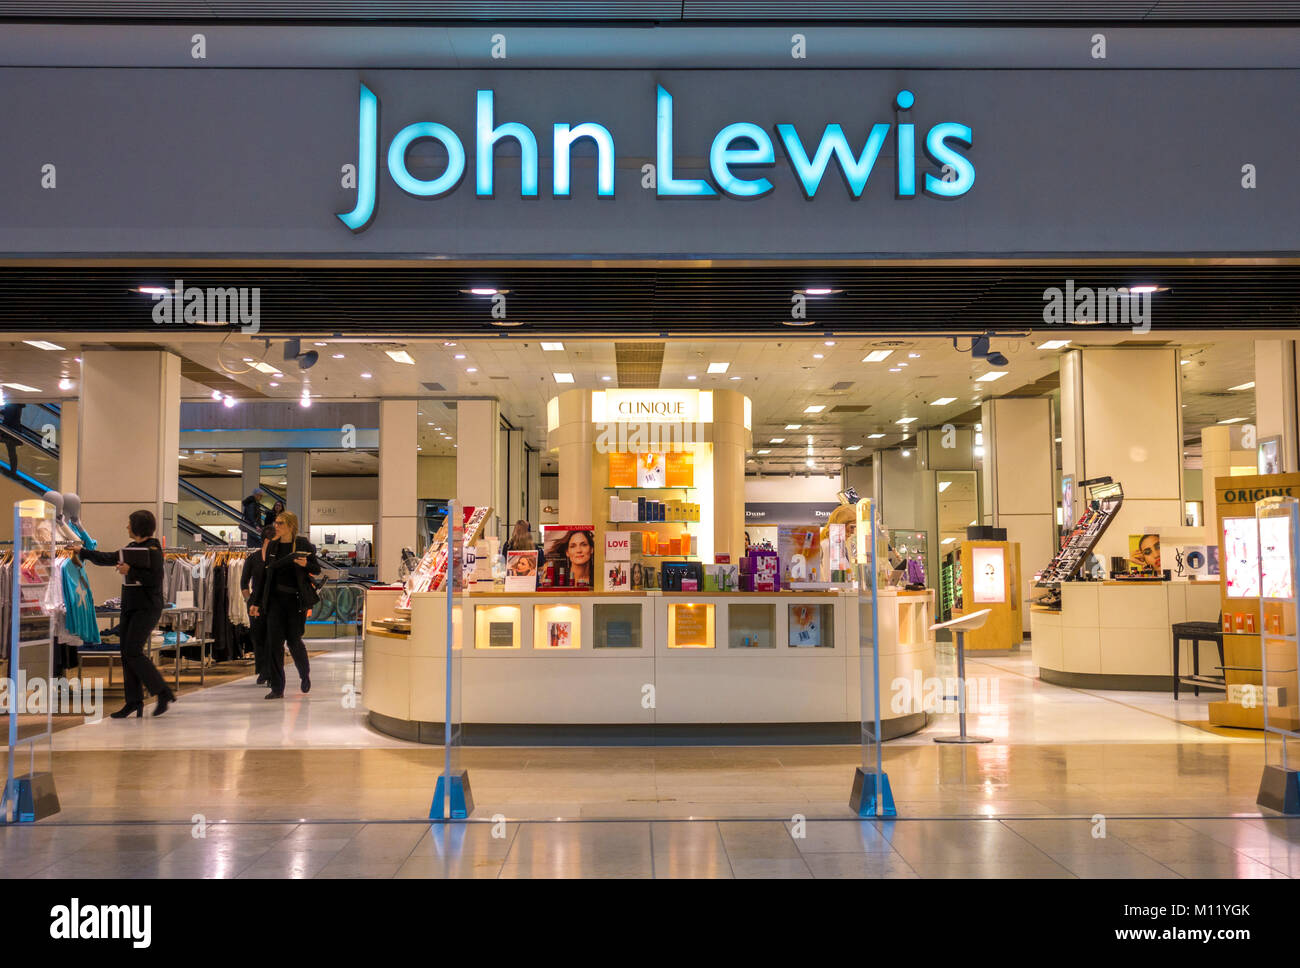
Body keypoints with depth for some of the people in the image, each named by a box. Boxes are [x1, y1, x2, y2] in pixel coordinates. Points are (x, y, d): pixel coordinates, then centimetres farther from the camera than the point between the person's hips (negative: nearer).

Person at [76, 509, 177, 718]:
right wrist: (82, 552, 34)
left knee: (133, 651, -15)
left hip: (147, 608, -9)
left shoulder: (152, 549, -10)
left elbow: (155, 579, -19)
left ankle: (164, 693, -7)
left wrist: (130, 571, -17)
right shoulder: (131, 548, 16)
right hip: (130, 606, 9)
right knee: (126, 653, 5)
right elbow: (108, 558, 29)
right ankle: (133, 702, 11)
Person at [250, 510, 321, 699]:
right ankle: (277, 688, 3)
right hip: (275, 599, 3)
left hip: (296, 599, -3)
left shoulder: (303, 545, -3)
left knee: (294, 640, 1)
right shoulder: (272, 546, 8)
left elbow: (317, 569, 1)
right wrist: (256, 601, 8)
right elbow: (265, 574, 10)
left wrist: (305, 565, -21)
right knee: (274, 642, -3)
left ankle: (305, 674, 32)